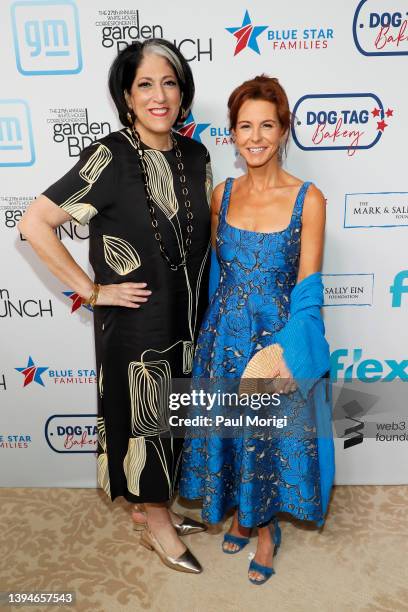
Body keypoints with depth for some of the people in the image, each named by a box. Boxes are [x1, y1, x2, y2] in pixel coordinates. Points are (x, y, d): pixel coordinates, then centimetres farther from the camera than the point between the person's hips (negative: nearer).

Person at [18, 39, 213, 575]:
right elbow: (34, 223, -17)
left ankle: (151, 506, 46)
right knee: (143, 418, 11)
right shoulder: (110, 158, -16)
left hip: (187, 319, 7)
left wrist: (205, 304, 8)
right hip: (135, 323, -6)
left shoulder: (194, 154, 2)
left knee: (173, 416, 20)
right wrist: (93, 291, -15)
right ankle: (157, 524, 36)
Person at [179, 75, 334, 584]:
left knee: (273, 435, 12)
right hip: (225, 337, 4)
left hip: (278, 338, -3)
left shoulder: (307, 199, -11)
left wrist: (286, 351, -19)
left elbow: (307, 289, -11)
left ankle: (266, 525, 40)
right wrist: (215, 327, 12)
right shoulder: (223, 194, 1)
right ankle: (242, 512, 44)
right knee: (229, 431, 16)